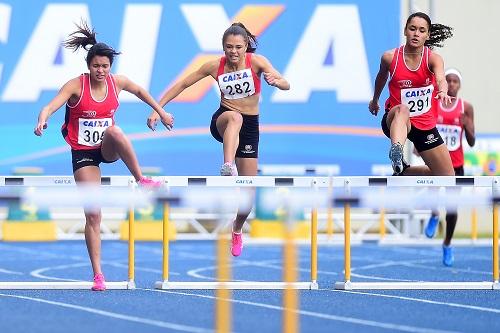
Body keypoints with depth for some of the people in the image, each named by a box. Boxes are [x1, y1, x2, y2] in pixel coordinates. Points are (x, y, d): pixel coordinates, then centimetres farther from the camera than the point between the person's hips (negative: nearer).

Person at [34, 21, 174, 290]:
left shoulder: (117, 82, -3)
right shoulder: (75, 86, -14)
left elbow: (140, 91, 18)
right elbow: (52, 105, -28)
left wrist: (161, 112, 24)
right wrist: (42, 120, -48)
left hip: (107, 149, 2)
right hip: (83, 153, -2)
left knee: (114, 131, -37)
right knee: (93, 215, -8)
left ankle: (141, 180, -23)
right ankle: (98, 275, -2)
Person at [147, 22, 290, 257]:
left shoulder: (256, 62, -12)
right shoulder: (215, 66, -8)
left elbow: (286, 85, -24)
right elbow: (182, 84, 0)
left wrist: (275, 81, -48)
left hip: (250, 126, 1)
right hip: (222, 121, -1)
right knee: (235, 117, -41)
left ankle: (237, 231, 28)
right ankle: (228, 168, -62)